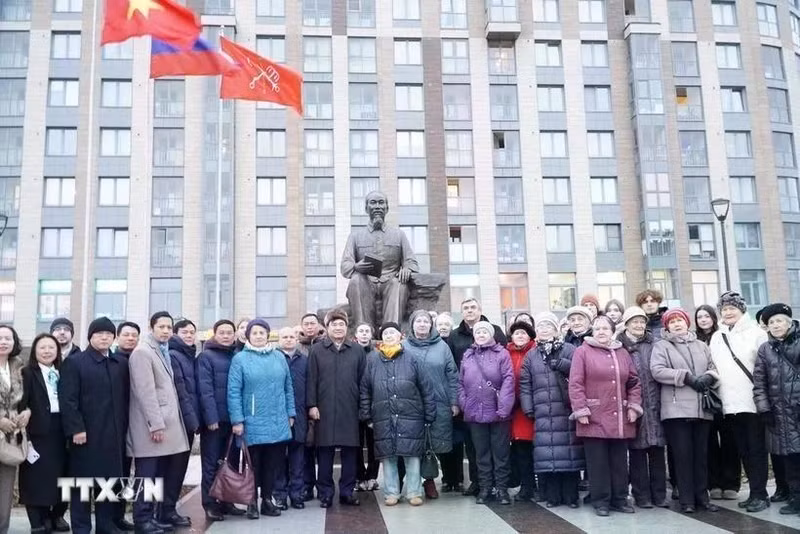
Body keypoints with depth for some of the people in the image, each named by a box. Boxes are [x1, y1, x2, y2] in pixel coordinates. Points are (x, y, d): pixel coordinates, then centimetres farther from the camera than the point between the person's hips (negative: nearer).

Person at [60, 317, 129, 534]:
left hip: (114, 434, 4)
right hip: (85, 434, -4)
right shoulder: (74, 362, 1)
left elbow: (126, 398, 13)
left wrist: (124, 427, 6)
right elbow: (67, 399, -7)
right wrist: (75, 428, -15)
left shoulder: (121, 364, 14)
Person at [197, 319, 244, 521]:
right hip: (214, 419, -5)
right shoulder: (206, 356, -4)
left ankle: (227, 502, 22)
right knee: (212, 464, 3)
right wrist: (211, 417, -18)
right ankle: (210, 505, 12)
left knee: (231, 462, 12)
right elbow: (205, 390, -12)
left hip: (234, 418, 5)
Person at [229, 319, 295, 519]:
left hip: (278, 423, 3)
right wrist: (237, 420, -11)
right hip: (253, 424, -3)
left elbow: (288, 388, 12)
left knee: (273, 463, 9)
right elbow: (233, 392, -6)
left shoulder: (279, 357, 8)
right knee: (253, 464, 6)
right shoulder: (240, 359, -3)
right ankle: (252, 502, 19)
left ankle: (267, 499, 23)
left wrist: (290, 413, 9)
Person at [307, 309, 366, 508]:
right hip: (325, 410, -1)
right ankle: (325, 493, 14)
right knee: (325, 452, 4)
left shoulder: (357, 350, 7)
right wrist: (312, 405, -4)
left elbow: (363, 380, 8)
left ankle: (347, 492, 18)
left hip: (350, 410, 1)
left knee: (350, 452, 6)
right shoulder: (317, 350, 4)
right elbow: (311, 380, 2)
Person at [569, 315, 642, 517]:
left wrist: (633, 406, 4)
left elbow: (634, 382, 14)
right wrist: (581, 410, -14)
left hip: (620, 418, 4)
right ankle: (601, 501, 11)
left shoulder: (622, 353, 12)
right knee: (598, 461, 2)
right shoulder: (582, 351, -3)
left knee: (619, 460, 11)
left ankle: (619, 499, 22)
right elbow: (575, 384, -8)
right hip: (594, 418, -4)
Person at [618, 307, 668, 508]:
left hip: (655, 404, 3)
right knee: (637, 450, 3)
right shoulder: (619, 347, 0)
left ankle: (659, 494, 15)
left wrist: (662, 400, 3)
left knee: (657, 450, 5)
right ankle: (641, 495, 11)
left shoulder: (653, 345, 11)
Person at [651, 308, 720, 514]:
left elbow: (713, 368, 16)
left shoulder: (701, 346, 19)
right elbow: (657, 371, -10)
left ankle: (702, 496, 18)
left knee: (701, 454, 9)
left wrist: (708, 377, -8)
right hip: (677, 408, -4)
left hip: (702, 408, 4)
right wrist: (687, 377, -15)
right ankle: (687, 500, 5)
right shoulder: (661, 346, 3)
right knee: (683, 454, -2)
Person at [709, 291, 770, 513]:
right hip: (730, 404, 5)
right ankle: (755, 492, 18)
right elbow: (714, 368, 15)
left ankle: (760, 494, 5)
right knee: (743, 450, 10)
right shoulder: (716, 338, 13)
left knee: (757, 449, -1)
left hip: (754, 401, -5)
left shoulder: (756, 333, -2)